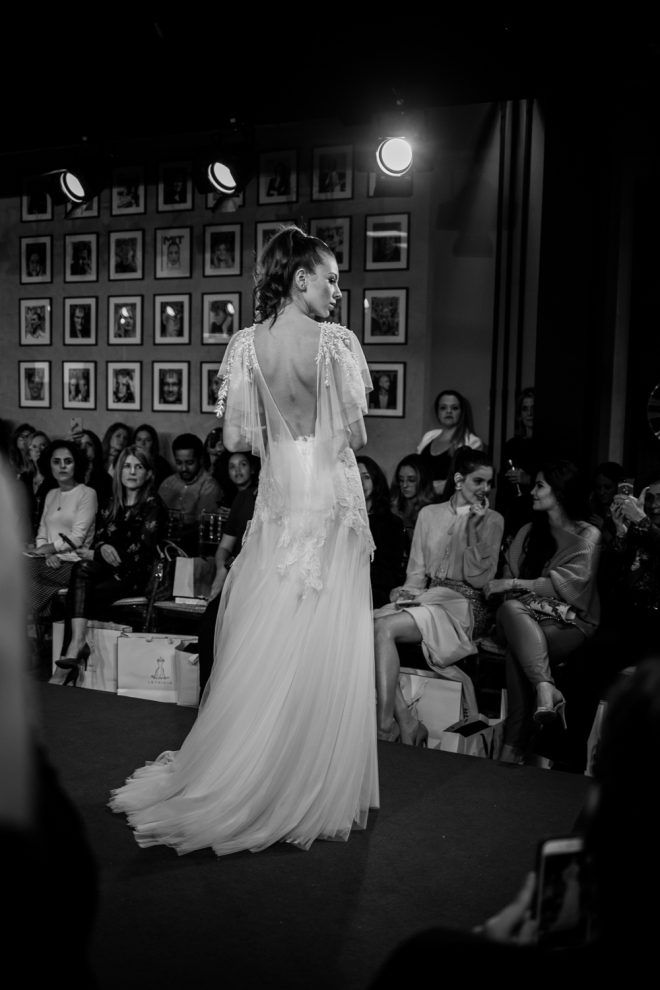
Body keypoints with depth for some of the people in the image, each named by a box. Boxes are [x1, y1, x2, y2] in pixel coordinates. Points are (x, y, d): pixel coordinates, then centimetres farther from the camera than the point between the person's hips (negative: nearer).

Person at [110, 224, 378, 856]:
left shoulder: (246, 344, 2)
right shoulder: (335, 341, -10)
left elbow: (236, 439, 2)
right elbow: (355, 434, -8)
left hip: (277, 502, 4)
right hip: (331, 501, -4)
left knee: (264, 647, 13)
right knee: (321, 651, 4)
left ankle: (246, 783, 23)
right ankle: (312, 788, 15)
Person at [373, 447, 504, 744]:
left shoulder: (492, 520, 6)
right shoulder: (429, 514, 16)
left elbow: (478, 579, -3)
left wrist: (473, 528, -8)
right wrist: (412, 592, -6)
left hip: (462, 605, -4)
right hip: (426, 599, 5)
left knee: (385, 628, -29)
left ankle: (386, 725, -26)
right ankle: (406, 722, -26)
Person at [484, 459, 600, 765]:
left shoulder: (587, 536, 9)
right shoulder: (528, 533, 24)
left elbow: (569, 584, -6)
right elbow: (509, 576, 16)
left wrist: (514, 584, -11)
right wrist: (502, 586, -9)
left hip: (570, 623, -3)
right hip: (528, 617, 3)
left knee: (518, 648, -35)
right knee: (510, 609, -35)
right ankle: (546, 689, -51)